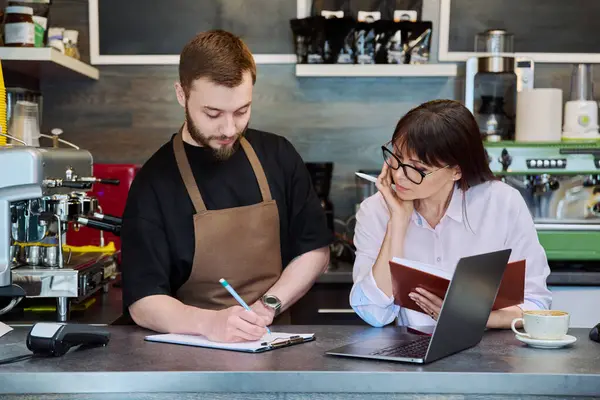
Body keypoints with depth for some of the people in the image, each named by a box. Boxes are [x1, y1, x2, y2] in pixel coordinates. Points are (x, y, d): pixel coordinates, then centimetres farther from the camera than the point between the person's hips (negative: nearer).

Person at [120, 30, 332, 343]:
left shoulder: (278, 156, 5)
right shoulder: (154, 182, -6)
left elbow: (315, 249, 11)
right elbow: (143, 302, -11)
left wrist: (267, 306, -5)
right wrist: (209, 322, -29)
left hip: (272, 346, 3)